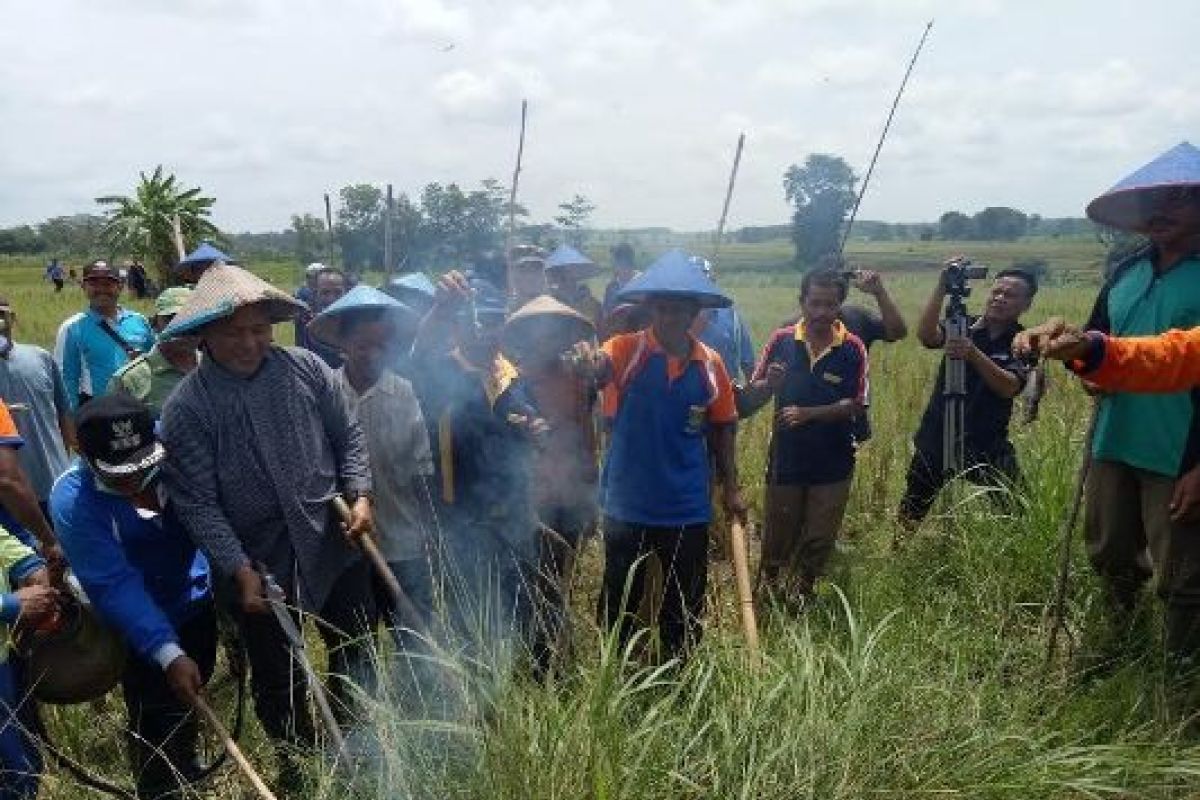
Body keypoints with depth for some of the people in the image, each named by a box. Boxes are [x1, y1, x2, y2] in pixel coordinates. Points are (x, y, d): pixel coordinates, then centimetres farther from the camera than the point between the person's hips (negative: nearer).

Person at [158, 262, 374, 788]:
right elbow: (197, 502, -12)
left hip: (335, 546, 2)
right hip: (260, 565, -2)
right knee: (278, 683, 16)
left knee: (359, 662, 17)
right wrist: (240, 570, -16)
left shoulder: (306, 369, -5)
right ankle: (300, 770, 41)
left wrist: (360, 494, -8)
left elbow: (348, 437, 5)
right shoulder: (186, 407, -12)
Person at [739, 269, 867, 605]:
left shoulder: (853, 348, -6)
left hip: (833, 463, 0)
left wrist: (808, 414, -22)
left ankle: (799, 598, 34)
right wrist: (768, 384, -24)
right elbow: (751, 398, -2)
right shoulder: (782, 341, -3)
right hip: (785, 460, 0)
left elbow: (855, 404, -11)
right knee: (777, 539, 12)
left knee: (819, 541, 12)